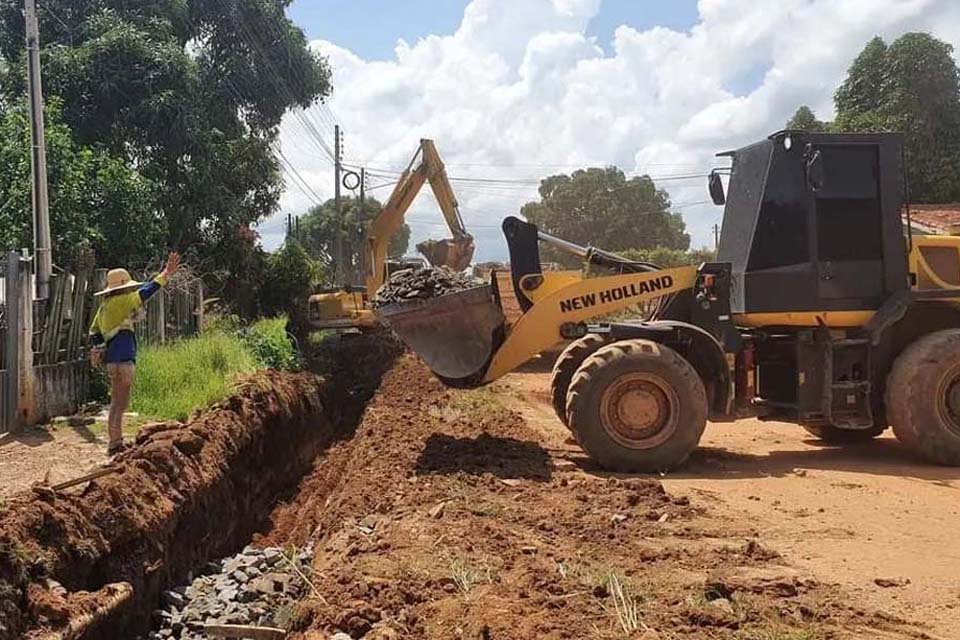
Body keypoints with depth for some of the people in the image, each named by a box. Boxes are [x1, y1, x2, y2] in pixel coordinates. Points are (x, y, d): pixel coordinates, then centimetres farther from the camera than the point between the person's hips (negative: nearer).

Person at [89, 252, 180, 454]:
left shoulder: (104, 307, 19)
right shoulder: (121, 301, -7)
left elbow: (94, 333, 23)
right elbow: (146, 291, -12)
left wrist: (97, 351, 24)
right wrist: (166, 274, -11)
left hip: (112, 359, 10)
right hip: (123, 359, -10)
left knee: (117, 403, 15)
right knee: (120, 404, -9)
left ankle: (116, 443, 20)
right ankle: (115, 444, -8)